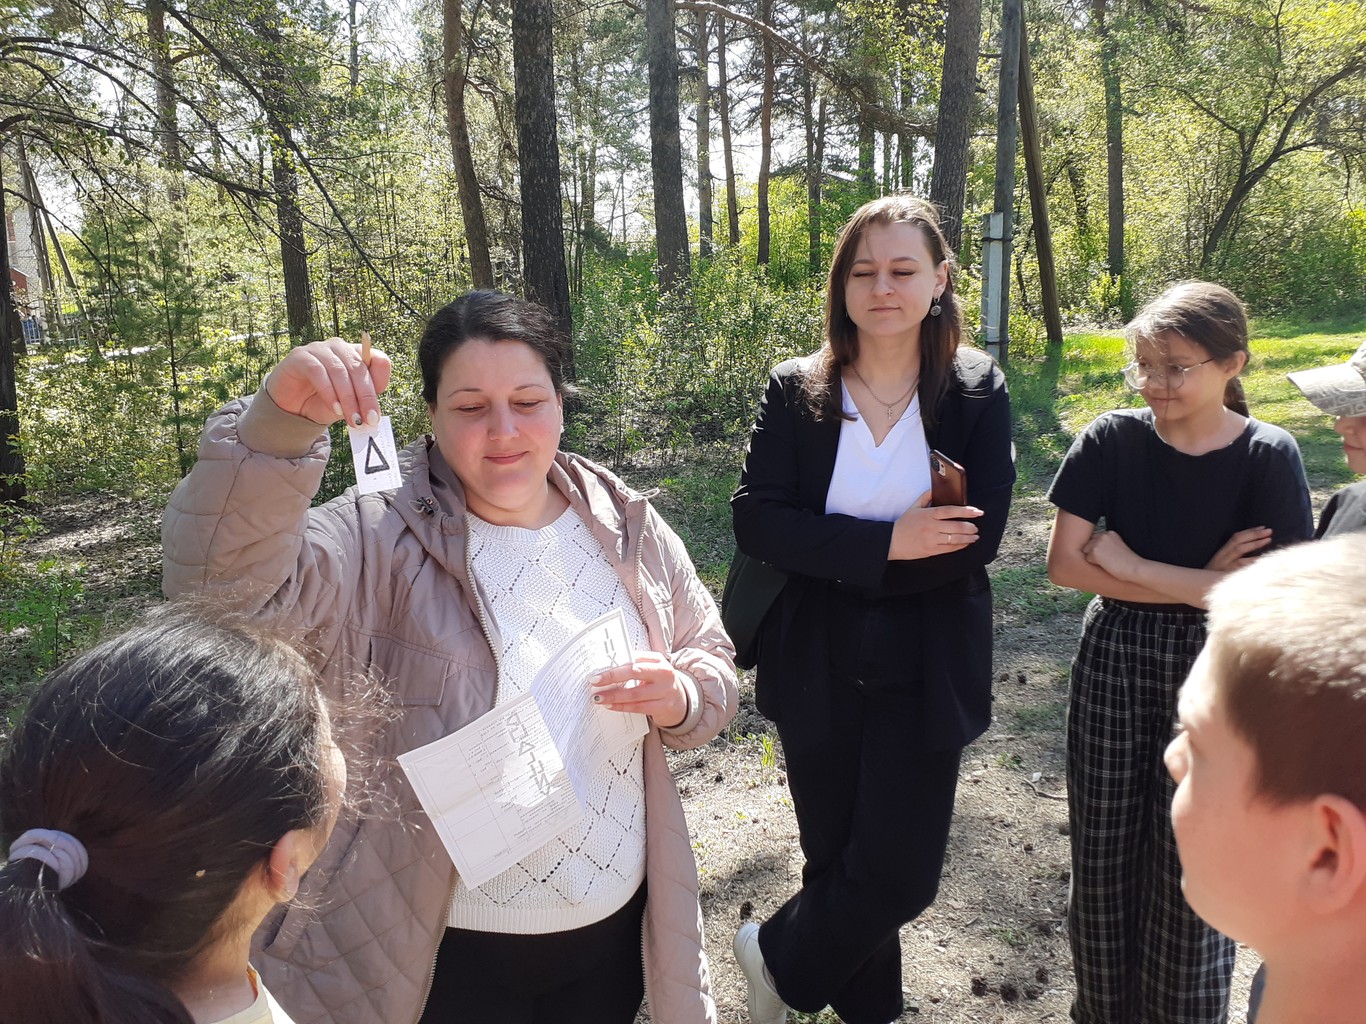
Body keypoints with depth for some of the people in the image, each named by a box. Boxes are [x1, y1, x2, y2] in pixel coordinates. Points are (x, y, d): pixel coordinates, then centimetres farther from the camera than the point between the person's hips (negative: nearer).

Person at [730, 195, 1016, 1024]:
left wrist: (838, 563, -16)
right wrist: (888, 542, -22)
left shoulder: (977, 392, -4)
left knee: (898, 875, 2)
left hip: (925, 676, 0)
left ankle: (779, 956, 31)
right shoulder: (795, 391, -3)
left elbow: (977, 539, -13)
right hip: (818, 674, 1)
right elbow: (757, 520, -12)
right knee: (838, 862, 14)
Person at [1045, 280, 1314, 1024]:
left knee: (1192, 866, 8)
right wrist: (1200, 585, -14)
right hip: (1114, 662, 2)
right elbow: (1064, 563, -10)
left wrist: (1129, 564, -15)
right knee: (1103, 853, 13)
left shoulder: (1267, 458, -9)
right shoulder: (1113, 441, -6)